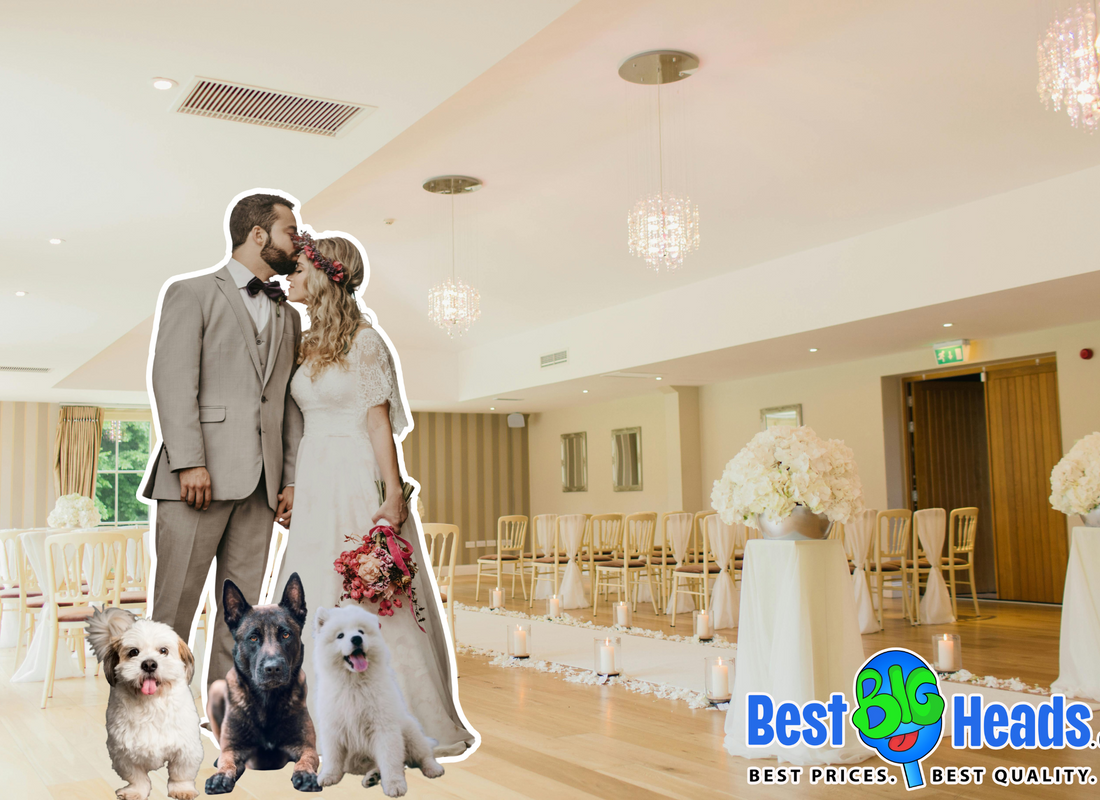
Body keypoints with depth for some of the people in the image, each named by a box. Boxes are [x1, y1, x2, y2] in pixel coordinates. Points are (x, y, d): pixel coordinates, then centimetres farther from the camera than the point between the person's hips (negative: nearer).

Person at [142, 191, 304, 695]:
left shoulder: (288, 317, 22)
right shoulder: (192, 293, 6)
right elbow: (173, 380, -6)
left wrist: (292, 479, 8)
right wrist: (189, 462, -16)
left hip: (260, 483, 5)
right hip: (201, 475, -5)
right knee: (174, 606, -3)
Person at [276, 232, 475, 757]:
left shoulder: (364, 341, -7)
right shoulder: (307, 344, 13)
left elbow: (379, 422, -11)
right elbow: (298, 422, 16)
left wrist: (393, 496, -16)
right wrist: (288, 488, 13)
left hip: (358, 481, -7)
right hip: (315, 481, 7)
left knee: (371, 598, -2)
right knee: (317, 600, 7)